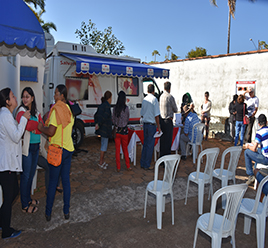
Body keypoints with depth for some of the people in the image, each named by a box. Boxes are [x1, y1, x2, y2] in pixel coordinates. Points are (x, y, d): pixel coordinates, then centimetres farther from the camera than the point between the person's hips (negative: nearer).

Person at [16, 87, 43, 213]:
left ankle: (28, 199, 35)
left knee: (31, 174, 18)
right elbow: (23, 124, -28)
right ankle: (25, 206, 16)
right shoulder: (21, 110, -9)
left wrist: (34, 128, -16)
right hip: (27, 147, -7)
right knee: (26, 175, 3)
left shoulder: (36, 112, 11)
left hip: (36, 146, 7)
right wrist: (37, 125, -15)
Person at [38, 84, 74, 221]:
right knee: (66, 180, 13)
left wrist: (40, 127, -2)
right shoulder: (69, 109, 8)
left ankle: (48, 213, 21)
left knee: (53, 182, 6)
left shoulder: (57, 109, -16)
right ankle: (66, 211, 24)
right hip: (69, 148, 7)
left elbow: (50, 132, -21)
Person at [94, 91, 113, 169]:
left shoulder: (101, 105, 12)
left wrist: (97, 124, 10)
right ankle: (101, 162, 8)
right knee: (104, 145, 0)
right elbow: (105, 117, -25)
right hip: (105, 129, -9)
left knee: (103, 144, 18)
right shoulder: (107, 106, -16)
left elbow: (96, 115, 15)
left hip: (102, 128, 9)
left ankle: (102, 161, 28)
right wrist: (99, 125, -21)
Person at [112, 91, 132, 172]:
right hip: (124, 130, -1)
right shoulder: (126, 108, -11)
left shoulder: (115, 108, -5)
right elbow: (127, 119, 3)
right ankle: (128, 166, 21)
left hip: (117, 130, 1)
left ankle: (118, 167, 14)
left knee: (117, 149, 8)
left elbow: (113, 120, 2)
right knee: (125, 148, 13)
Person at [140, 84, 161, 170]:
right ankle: (147, 165, 8)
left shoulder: (144, 99, 7)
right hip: (152, 125, -6)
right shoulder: (154, 99, -11)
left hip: (145, 124, 7)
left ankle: (142, 163, 22)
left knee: (145, 144, 14)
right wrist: (158, 127, -8)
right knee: (150, 145, 2)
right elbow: (156, 115, -14)